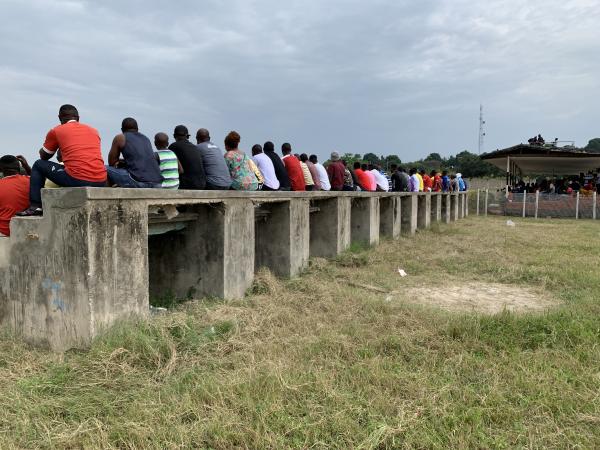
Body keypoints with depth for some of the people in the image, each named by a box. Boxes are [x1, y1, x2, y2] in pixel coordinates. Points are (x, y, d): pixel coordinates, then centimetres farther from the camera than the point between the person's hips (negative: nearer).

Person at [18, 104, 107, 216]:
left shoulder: (56, 131, 10)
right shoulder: (94, 130, 21)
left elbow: (43, 156, 24)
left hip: (76, 180, -4)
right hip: (100, 183, 4)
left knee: (39, 165, 19)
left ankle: (35, 206, 12)